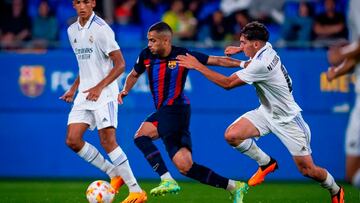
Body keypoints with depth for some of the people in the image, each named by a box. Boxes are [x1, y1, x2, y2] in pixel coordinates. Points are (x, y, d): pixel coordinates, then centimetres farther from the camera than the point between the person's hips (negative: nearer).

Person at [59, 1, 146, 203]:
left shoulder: (101, 29, -11)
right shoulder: (72, 31, 12)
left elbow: (120, 64, -12)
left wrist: (99, 87, -20)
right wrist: (74, 88, 17)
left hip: (104, 93, -7)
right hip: (85, 94, 8)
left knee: (107, 140, -16)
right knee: (72, 140, -4)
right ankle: (115, 174, 10)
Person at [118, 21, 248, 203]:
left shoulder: (182, 55, -7)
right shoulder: (146, 55, 8)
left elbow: (217, 61, -1)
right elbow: (134, 74, 27)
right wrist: (125, 90, 11)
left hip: (176, 108, -7)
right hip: (164, 111, 7)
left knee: (141, 135, -24)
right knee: (185, 167, 1)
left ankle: (167, 180, -24)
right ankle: (234, 187, 10)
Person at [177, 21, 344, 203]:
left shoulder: (261, 65, -31)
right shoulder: (266, 47, -5)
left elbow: (228, 83, -28)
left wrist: (198, 66, -23)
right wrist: (241, 50, 7)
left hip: (287, 118, -8)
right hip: (266, 112, 8)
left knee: (307, 170, -4)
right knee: (232, 135, -14)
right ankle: (266, 163, 10)